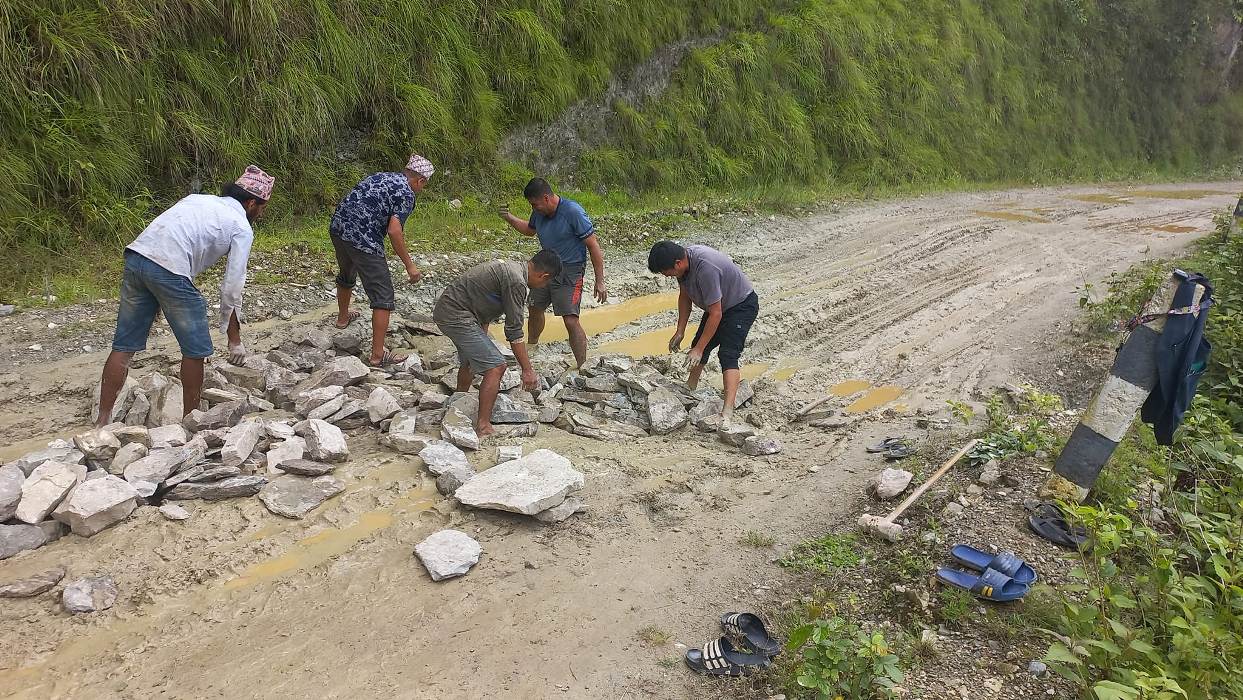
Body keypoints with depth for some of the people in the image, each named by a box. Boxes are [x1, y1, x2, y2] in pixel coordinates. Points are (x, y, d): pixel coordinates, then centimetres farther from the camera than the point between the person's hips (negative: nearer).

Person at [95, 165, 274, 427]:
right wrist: (234, 340, 11)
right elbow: (232, 288, 3)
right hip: (169, 269, -7)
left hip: (136, 254, 7)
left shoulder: (199, 199, 27)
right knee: (196, 350, 9)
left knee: (124, 346, 13)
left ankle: (103, 420, 18)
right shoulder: (242, 228, 7)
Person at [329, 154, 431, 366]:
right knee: (383, 297, -2)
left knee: (346, 275, 34)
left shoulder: (380, 176, 19)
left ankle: (343, 317, 58)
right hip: (362, 240, -9)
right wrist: (409, 266, -12)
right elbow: (394, 231, -17)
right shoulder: (406, 194, -6)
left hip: (337, 227, 9)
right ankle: (377, 355, -2)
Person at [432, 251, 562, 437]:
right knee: (496, 367, -12)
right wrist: (527, 370, -12)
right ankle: (483, 426, -11)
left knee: (471, 358, 31)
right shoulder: (516, 282, -18)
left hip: (444, 310, 11)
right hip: (457, 316, -11)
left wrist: (482, 343, 34)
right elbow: (514, 331, -18)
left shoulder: (509, 268, 13)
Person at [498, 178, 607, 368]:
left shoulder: (573, 212, -22)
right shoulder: (539, 213, -1)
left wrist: (600, 281, -20)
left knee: (571, 321, -17)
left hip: (569, 270, -7)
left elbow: (593, 246, -19)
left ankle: (582, 368, -11)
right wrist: (509, 218, 7)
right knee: (535, 309, 22)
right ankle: (531, 348, 46)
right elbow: (530, 230, 24)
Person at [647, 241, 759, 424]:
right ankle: (690, 389, 42)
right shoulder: (683, 260, -13)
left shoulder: (705, 268, -39)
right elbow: (684, 296, 4)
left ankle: (727, 414, -29)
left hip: (742, 305, -9)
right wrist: (680, 332, 1)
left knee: (727, 354, -22)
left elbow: (715, 314, -34)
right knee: (698, 346, 17)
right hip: (719, 304, 9)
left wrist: (699, 349, -29)